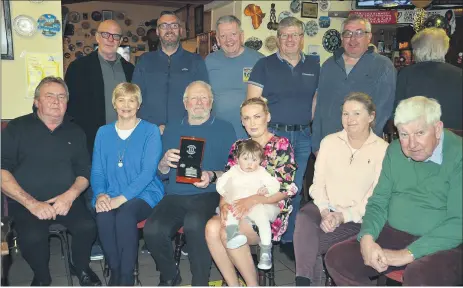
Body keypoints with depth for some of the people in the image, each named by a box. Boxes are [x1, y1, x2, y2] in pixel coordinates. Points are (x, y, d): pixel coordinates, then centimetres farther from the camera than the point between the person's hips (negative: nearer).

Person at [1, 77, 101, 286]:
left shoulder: (75, 132, 13)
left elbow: (84, 172, 9)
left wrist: (70, 195, -12)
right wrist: (31, 203, -17)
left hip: (66, 199, 2)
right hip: (25, 202, -2)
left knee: (88, 227, -25)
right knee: (32, 237, -31)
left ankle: (81, 268, 7)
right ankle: (42, 277, 2)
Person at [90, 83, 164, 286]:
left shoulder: (150, 131, 1)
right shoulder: (103, 132, 13)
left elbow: (148, 171, -10)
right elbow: (96, 170, 9)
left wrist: (121, 198, -22)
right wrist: (100, 194, -13)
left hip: (144, 194, -3)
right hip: (110, 197, 3)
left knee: (125, 214, -34)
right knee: (103, 216, -30)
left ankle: (126, 278, -19)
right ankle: (115, 272, -10)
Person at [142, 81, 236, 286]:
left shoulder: (224, 129, 9)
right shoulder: (172, 129, 18)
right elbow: (161, 173, 16)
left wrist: (212, 176, -17)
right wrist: (165, 162, -6)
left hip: (208, 195, -3)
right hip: (175, 195, 3)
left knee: (194, 224, -36)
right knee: (152, 230, -26)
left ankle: (200, 282, -14)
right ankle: (170, 277, 4)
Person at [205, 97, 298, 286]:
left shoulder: (282, 145, -1)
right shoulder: (238, 147, 15)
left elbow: (286, 190, -8)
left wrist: (254, 200, -22)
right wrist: (224, 203, -12)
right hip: (237, 210, 5)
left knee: (228, 233, -31)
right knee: (212, 227, -27)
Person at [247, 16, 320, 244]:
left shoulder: (313, 66, 10)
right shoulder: (264, 65, -1)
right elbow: (252, 103, -5)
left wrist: (308, 121, 5)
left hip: (302, 136, 4)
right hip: (272, 133, -3)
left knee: (295, 190, 12)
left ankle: (289, 238, 25)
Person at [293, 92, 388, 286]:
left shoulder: (382, 149, -2)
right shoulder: (329, 142, 9)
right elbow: (317, 184, 5)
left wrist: (343, 216, -15)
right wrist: (325, 211, -12)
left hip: (358, 218, -3)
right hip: (326, 210, 3)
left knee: (309, 245, -25)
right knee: (304, 218, -31)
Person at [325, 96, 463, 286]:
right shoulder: (395, 151, 5)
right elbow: (378, 202, 8)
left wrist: (408, 253, -23)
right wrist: (367, 237, -12)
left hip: (444, 244, -5)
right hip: (393, 235, 6)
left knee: (419, 278, -37)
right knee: (336, 259, -11)